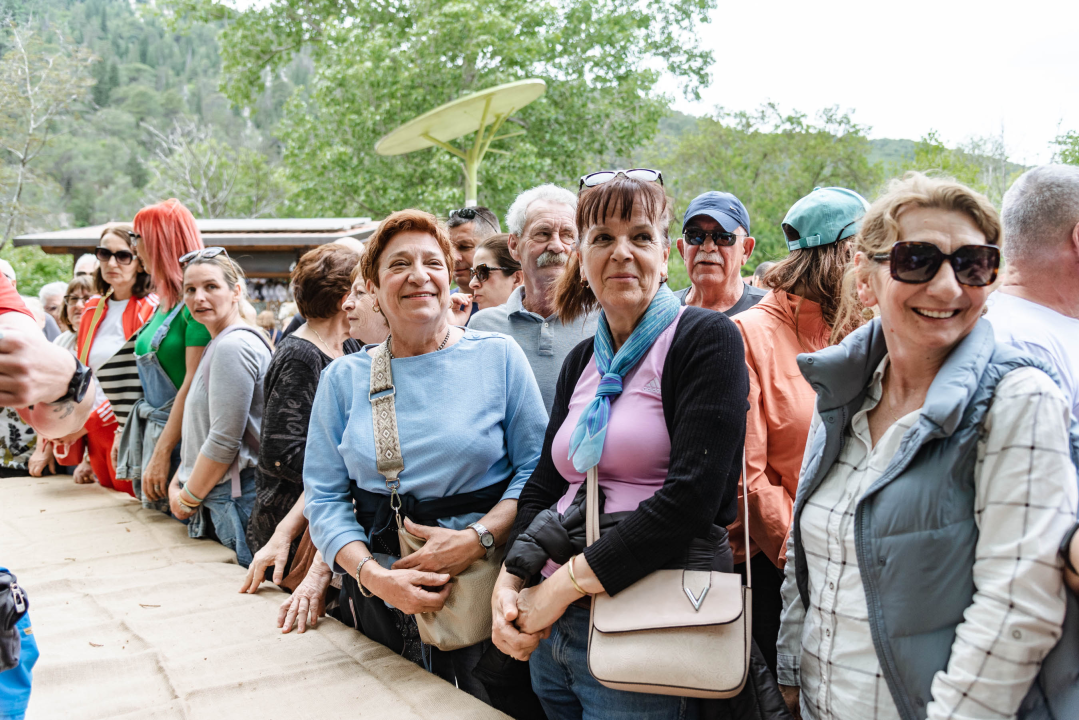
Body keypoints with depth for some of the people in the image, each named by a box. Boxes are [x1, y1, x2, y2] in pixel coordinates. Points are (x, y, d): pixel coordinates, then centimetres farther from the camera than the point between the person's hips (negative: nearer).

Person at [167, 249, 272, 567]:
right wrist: (176, 484, 11)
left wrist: (188, 498, -9)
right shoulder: (217, 345, 17)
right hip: (215, 501, 10)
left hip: (234, 498, -10)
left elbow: (224, 440, -20)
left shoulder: (233, 346, -16)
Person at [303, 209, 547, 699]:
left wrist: (477, 538, -16)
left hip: (483, 592, -1)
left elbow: (539, 469, -2)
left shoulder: (498, 356, -1)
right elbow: (325, 496, 2)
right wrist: (372, 576, -13)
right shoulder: (343, 378, 4)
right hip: (379, 601, 2)